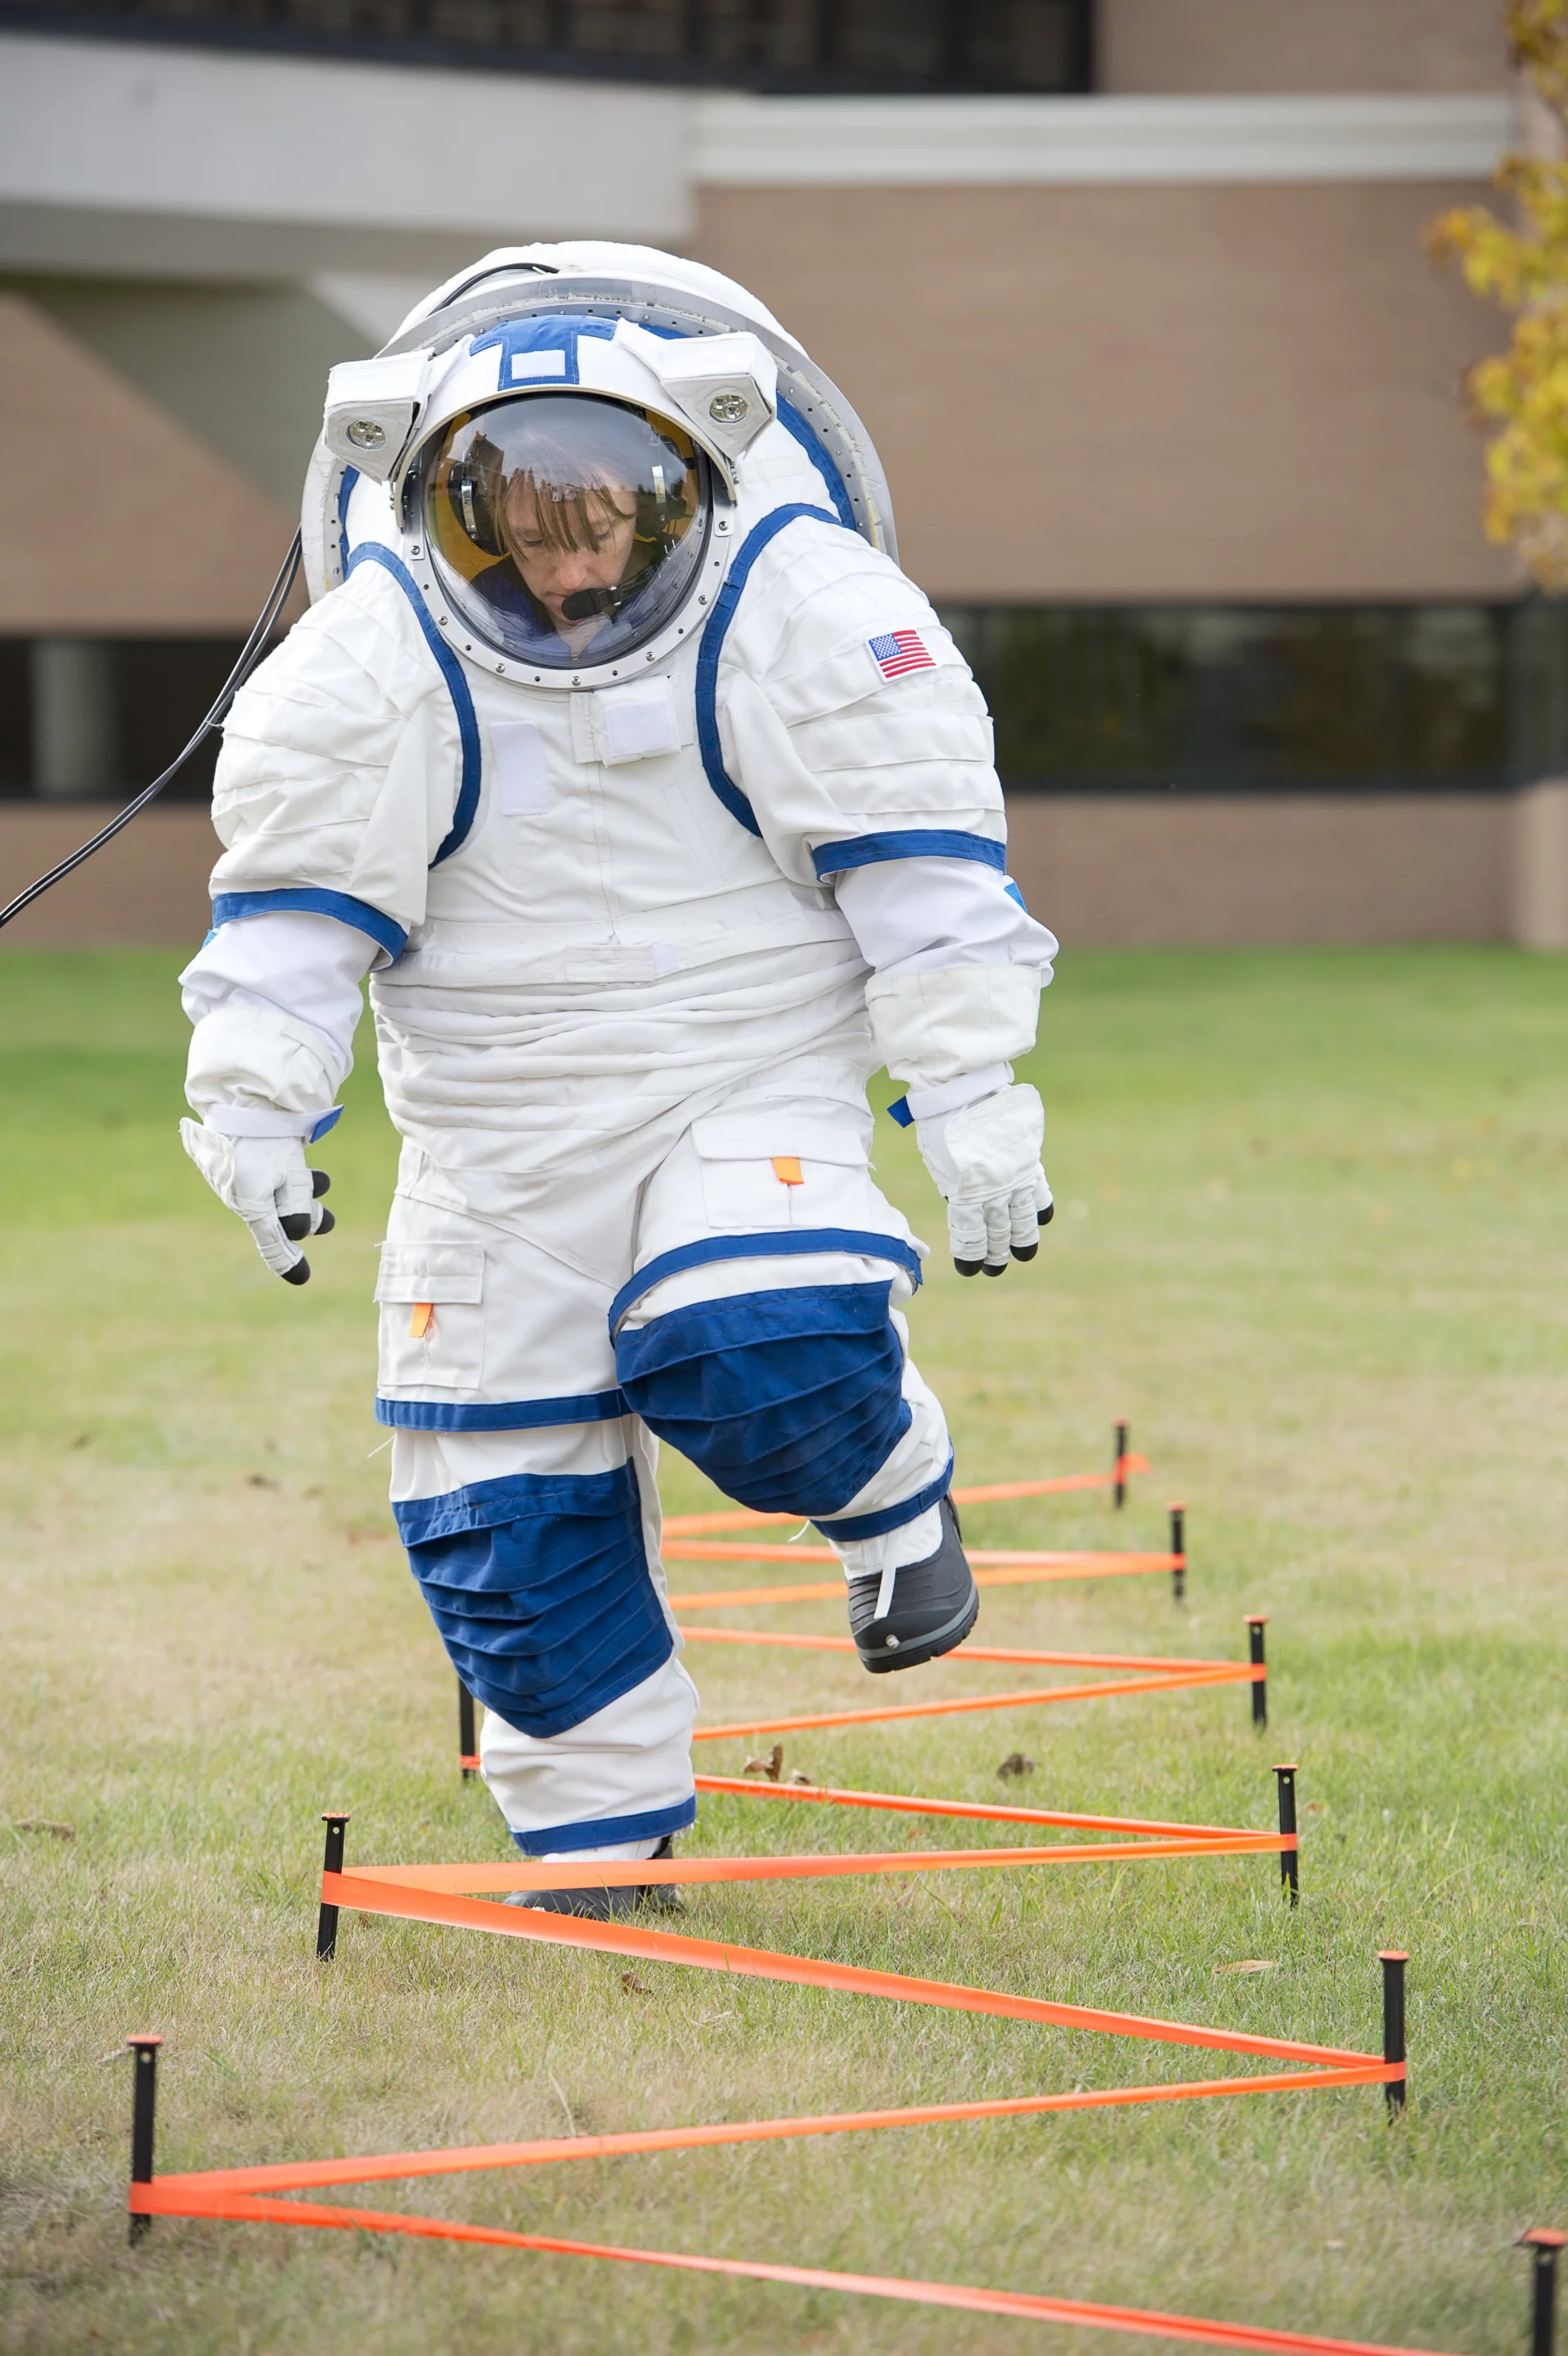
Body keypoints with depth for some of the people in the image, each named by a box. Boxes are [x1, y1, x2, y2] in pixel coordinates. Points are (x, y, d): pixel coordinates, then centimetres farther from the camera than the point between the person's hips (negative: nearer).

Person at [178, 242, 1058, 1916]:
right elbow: (295, 896, -3)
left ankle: (891, 1495, 7)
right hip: (496, 1119, 3)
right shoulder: (372, 666, -9)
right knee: (501, 1493, 1)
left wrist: (968, 1092, -10)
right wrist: (253, 1102, -11)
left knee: (764, 1360, -29)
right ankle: (599, 1839, 17)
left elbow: (920, 864, -9)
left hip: (751, 1080, -3)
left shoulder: (799, 611, -12)